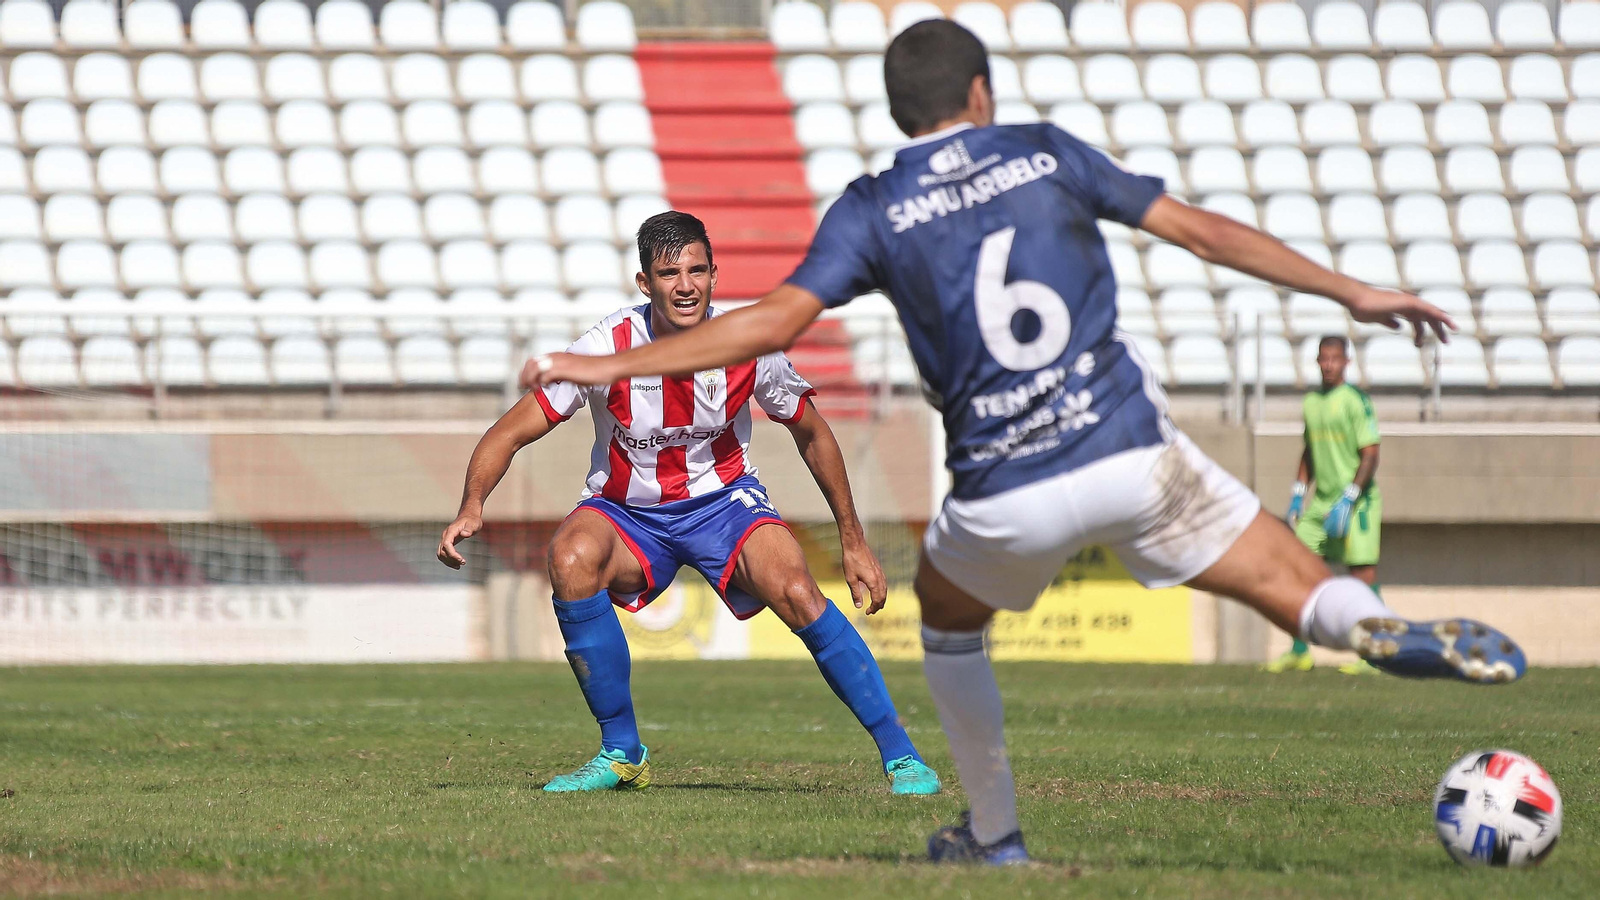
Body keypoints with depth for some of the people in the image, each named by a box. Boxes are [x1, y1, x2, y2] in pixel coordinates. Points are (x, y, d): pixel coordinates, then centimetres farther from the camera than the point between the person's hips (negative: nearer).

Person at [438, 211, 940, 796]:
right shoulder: (606, 347, -20)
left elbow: (811, 434, 3)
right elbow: (510, 434, -17)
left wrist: (853, 542, 7)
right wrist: (471, 507, -36)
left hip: (723, 501, 0)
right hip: (625, 513, 0)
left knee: (796, 594, -29)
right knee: (571, 560, -33)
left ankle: (900, 754, -15)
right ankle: (621, 755, -19)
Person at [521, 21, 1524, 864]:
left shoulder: (873, 210, 4)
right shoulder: (1047, 154, 9)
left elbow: (774, 321, -7)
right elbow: (1203, 230, 10)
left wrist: (609, 366, -3)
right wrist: (1352, 292, 17)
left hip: (1009, 495, 0)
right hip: (1132, 450, 0)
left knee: (946, 612, 31)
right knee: (1300, 592, 6)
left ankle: (996, 835, 31)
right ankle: (1391, 635, -30)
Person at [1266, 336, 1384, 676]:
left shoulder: (1357, 401, -9)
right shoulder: (1311, 402, 13)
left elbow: (1370, 456, -13)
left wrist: (1348, 500, -19)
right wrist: (1298, 495, 16)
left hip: (1357, 500, -7)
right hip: (1321, 501, 7)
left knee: (1362, 573, -7)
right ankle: (1299, 651, 11)